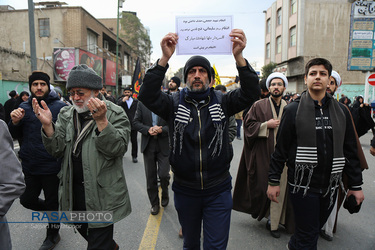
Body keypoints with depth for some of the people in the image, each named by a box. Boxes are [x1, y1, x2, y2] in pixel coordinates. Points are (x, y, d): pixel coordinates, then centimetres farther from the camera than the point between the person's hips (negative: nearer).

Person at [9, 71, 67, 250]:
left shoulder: (60, 107, -10)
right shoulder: (24, 107, 6)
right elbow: (15, 136, 8)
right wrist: (14, 122, -10)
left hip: (52, 166, -5)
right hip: (30, 166, 5)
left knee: (53, 203, 12)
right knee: (27, 200, 17)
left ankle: (52, 235, 37)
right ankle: (54, 212, 45)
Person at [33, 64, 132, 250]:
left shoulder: (115, 114, -10)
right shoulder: (66, 114, 5)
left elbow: (118, 149, -21)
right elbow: (56, 150, 0)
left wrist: (101, 121, -32)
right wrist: (47, 125, -16)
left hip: (102, 195, -6)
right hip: (73, 192, 6)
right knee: (84, 232, 26)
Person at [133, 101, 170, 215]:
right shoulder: (142, 103, 3)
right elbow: (136, 122, 1)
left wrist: (161, 130, -19)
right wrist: (148, 129, -15)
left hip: (164, 145, -2)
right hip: (148, 145, 2)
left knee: (163, 174, -6)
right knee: (150, 177, 9)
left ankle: (165, 194, 27)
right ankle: (154, 203, 27)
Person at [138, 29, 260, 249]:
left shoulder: (221, 101, -3)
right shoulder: (174, 103, -4)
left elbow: (251, 93, -17)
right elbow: (148, 95, -20)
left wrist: (239, 57, -32)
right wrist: (165, 59, -31)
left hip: (218, 191, -1)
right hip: (185, 190, 1)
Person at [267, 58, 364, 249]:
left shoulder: (341, 112, 6)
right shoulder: (293, 110, -5)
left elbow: (350, 151, 10)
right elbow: (280, 149, -4)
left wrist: (356, 185, 10)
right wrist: (273, 181, -4)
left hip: (330, 185, 4)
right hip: (302, 185, -4)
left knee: (317, 226, 19)